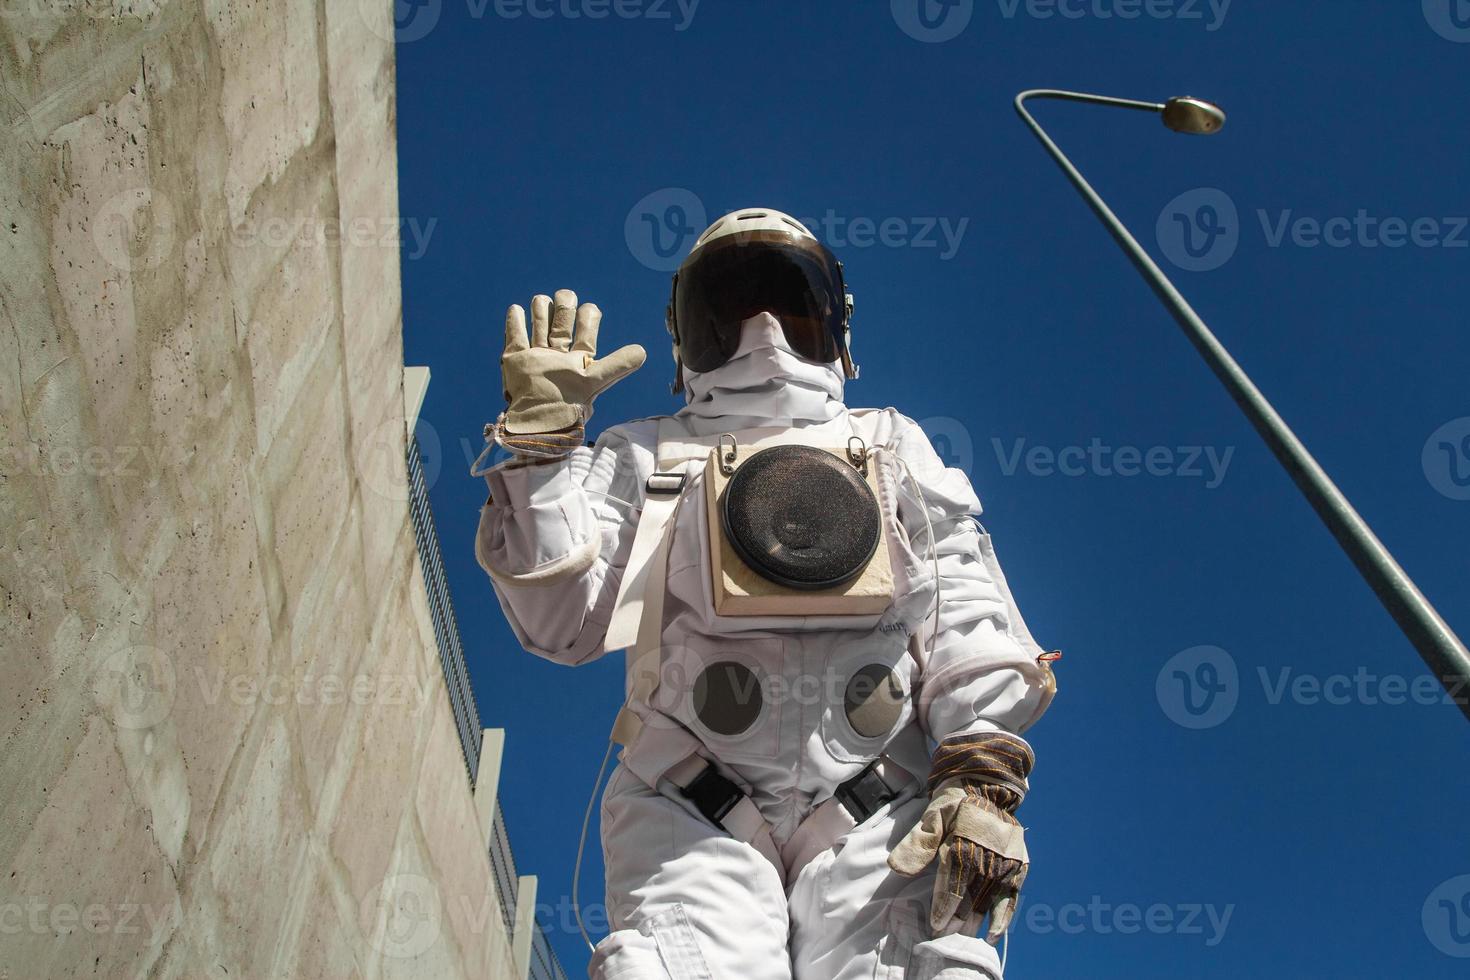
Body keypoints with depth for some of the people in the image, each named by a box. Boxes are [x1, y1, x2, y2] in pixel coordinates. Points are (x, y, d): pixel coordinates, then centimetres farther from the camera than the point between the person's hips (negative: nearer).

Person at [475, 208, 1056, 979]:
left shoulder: (893, 446, 25)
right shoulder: (645, 456, 22)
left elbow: (965, 612, 12)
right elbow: (562, 624, 11)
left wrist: (982, 775, -2)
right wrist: (541, 440, 5)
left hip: (878, 810, 1)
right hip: (693, 809, 0)